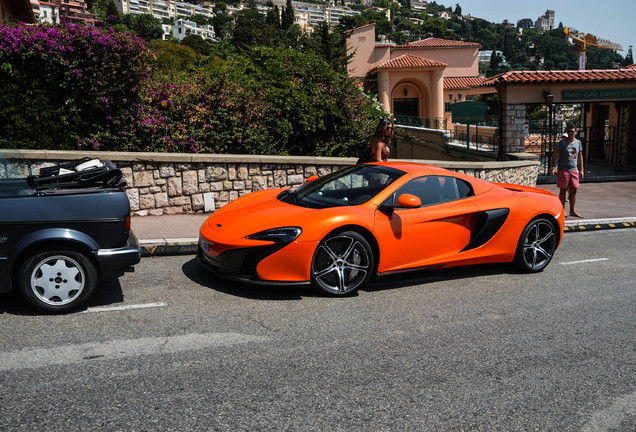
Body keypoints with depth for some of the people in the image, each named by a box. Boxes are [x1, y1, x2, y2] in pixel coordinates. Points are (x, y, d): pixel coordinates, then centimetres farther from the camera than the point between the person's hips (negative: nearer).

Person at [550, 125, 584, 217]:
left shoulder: (578, 143, 10)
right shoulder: (562, 142, -4)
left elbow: (580, 157, 16)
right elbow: (555, 155, -4)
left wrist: (581, 170, 13)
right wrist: (552, 167, -11)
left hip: (574, 170, 5)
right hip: (563, 170, -4)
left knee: (574, 191, 6)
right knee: (563, 190, 0)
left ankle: (573, 211, 14)